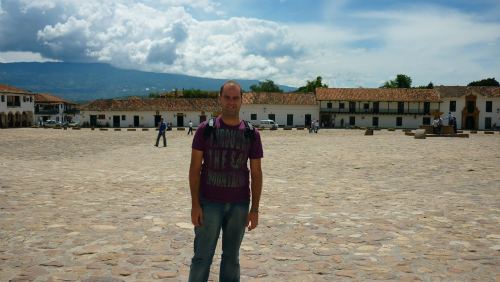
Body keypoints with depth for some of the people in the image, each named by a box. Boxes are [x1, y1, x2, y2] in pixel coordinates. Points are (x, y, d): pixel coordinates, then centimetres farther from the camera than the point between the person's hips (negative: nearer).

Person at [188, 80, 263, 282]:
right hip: (209, 203, -2)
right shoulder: (206, 129, -2)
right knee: (202, 256, 3)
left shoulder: (251, 133, 2)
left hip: (239, 205, 2)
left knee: (232, 257, 13)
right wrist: (195, 204, -8)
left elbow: (256, 173, 4)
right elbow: (195, 168, -2)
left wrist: (255, 208, 0)